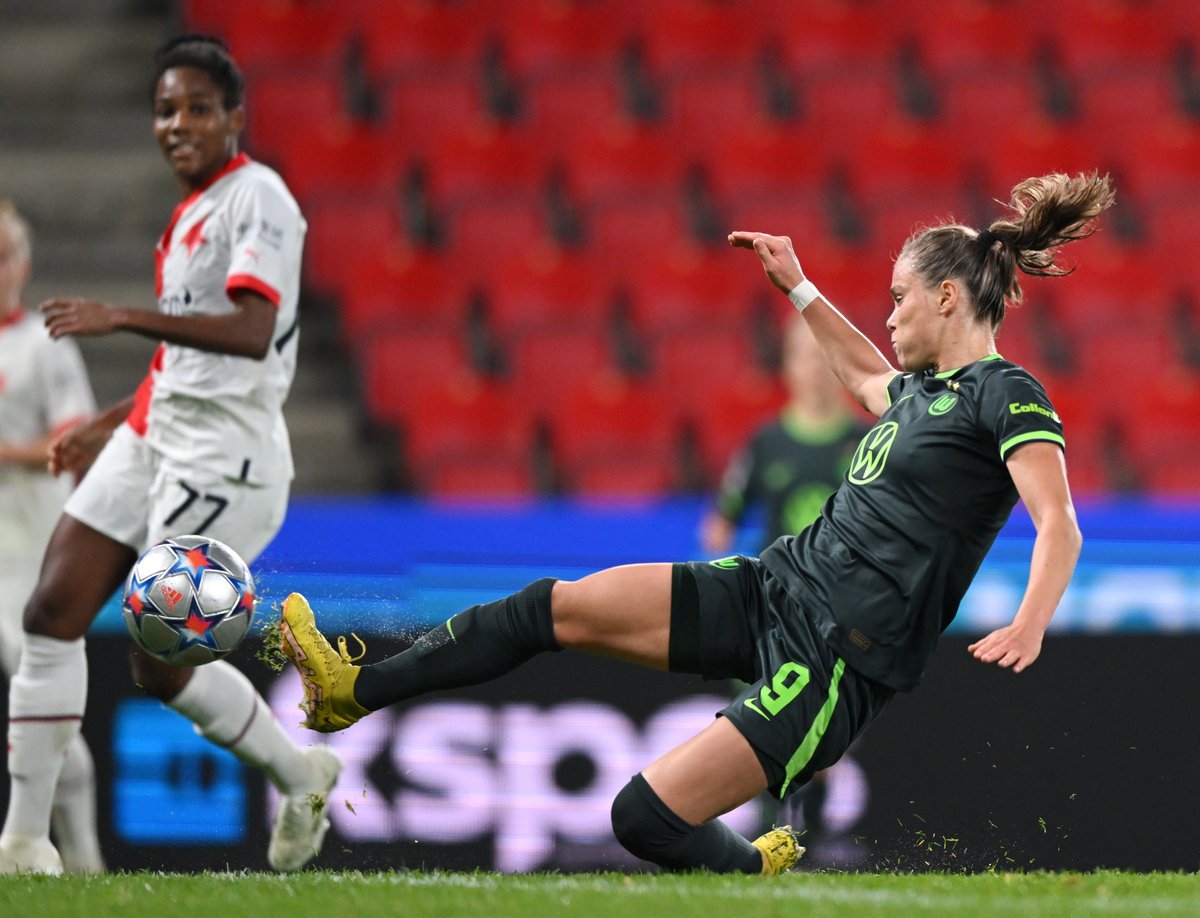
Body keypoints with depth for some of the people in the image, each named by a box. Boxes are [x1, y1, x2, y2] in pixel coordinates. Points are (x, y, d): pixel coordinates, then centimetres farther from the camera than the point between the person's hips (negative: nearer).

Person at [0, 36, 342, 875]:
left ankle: (301, 774, 17)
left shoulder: (257, 197, -12)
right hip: (154, 431, 9)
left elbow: (251, 333, -27)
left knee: (162, 665, -6)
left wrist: (121, 319, -34)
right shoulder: (194, 211, 17)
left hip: (223, 452, -9)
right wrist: (108, 427, 29)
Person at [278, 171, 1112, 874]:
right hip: (775, 587, 9)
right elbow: (870, 378, 42)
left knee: (648, 817, -15)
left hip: (843, 658, -9)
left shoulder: (1007, 395, -10)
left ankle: (762, 875, 13)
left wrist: (1029, 627, -41)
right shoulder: (926, 388, 17)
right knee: (556, 607, 0)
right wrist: (797, 287, 45)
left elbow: (1060, 526, -23)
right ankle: (355, 690, 7)